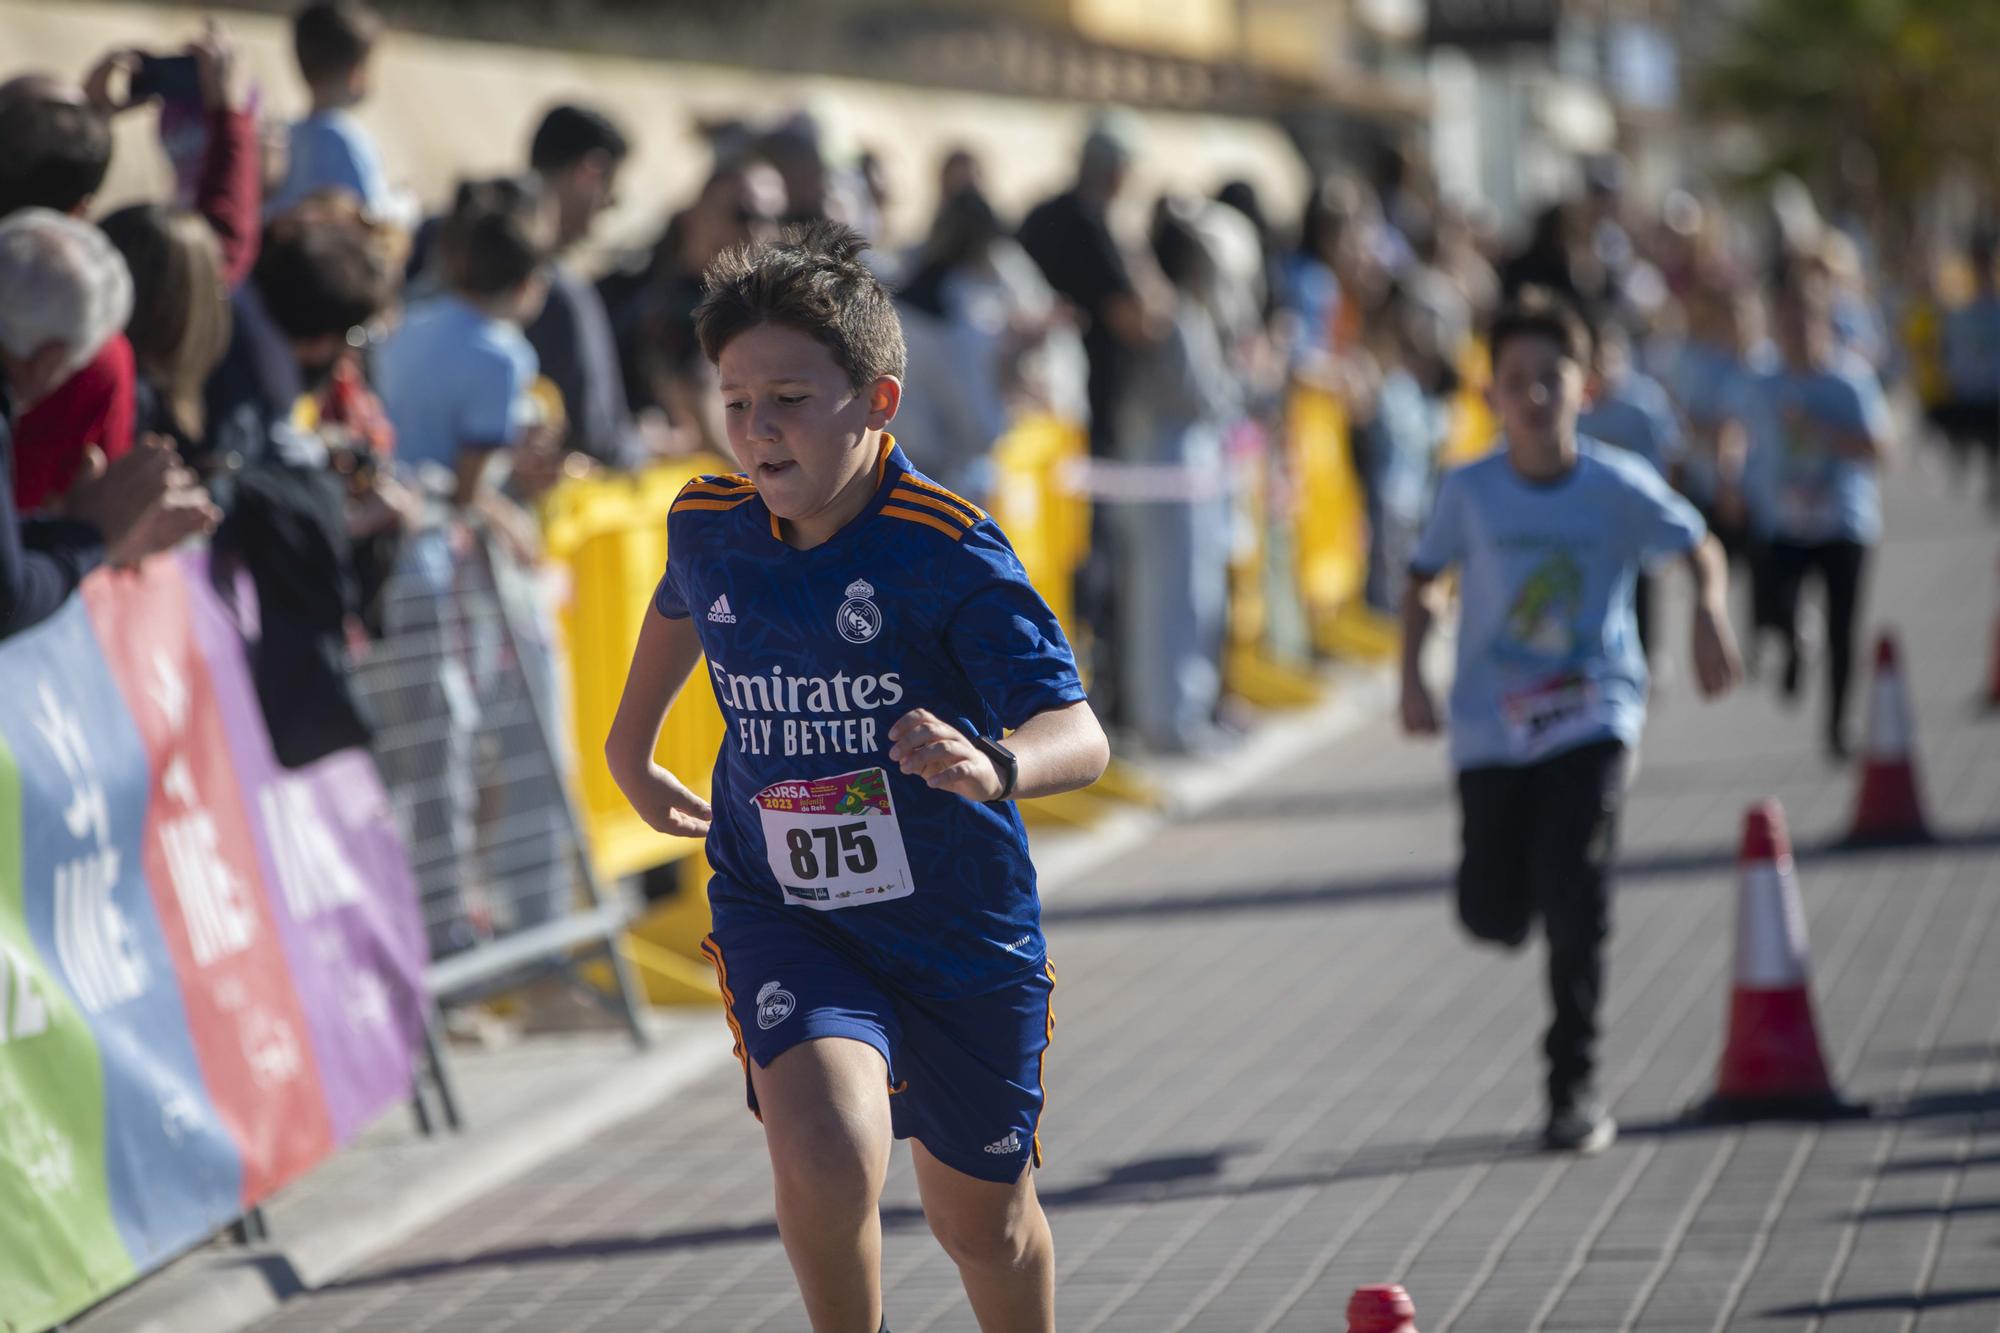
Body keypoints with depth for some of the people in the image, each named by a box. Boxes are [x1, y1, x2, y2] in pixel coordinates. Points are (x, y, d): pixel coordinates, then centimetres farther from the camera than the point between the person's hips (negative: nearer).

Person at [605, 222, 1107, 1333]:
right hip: (782, 909, 2)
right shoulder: (708, 528, -6)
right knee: (825, 1156, -27)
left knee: (984, 1223, 16)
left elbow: (1081, 737, -29)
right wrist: (632, 745, 35)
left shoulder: (946, 548, -21)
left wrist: (994, 766, -52)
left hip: (963, 928, -1)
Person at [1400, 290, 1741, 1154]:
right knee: (1492, 914, -3)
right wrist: (1412, 679, -1)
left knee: (1575, 893, -18)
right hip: (1491, 720, 2)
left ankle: (1575, 1090, -7)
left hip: (1592, 714, -2)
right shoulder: (1470, 490, -2)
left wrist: (1709, 616, -16)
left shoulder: (1618, 486, -6)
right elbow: (1423, 581, 10)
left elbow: (1700, 551, 3)